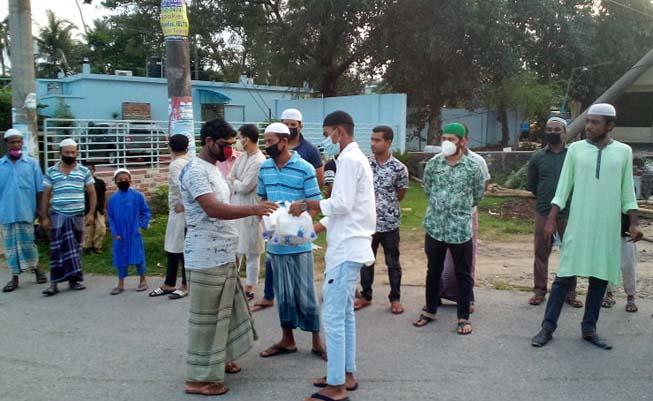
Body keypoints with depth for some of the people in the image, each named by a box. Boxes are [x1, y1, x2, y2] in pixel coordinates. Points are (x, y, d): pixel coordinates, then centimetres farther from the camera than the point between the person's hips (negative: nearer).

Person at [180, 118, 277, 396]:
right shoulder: (195, 171, -17)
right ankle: (198, 377, 10)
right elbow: (214, 209, -29)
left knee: (225, 310, 19)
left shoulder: (213, 169, 15)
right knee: (206, 316, -1)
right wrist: (254, 210, -33)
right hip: (206, 258, -10)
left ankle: (219, 359, 35)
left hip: (223, 255, 10)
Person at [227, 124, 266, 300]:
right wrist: (237, 184, -9)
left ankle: (249, 288, 14)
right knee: (234, 248, 18)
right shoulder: (242, 156, 9)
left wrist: (234, 181, -2)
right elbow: (229, 179, 10)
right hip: (235, 207, 9)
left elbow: (244, 187, -20)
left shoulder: (259, 161, -19)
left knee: (251, 251, 4)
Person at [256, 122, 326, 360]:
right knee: (282, 292, 14)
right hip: (274, 241, 5)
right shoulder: (264, 167, 6)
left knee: (305, 292, 4)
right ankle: (287, 339, 27)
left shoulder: (304, 168, -10)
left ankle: (316, 341, 18)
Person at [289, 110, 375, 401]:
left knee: (332, 316, -6)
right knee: (345, 313, 16)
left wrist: (306, 205, -9)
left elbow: (341, 204, -21)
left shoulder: (349, 159, -14)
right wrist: (314, 227, 15)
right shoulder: (355, 158, 18)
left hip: (346, 249, -11)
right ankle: (346, 375, 25)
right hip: (349, 246, 11)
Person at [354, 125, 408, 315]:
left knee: (393, 263, 9)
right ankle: (365, 296, 28)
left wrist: (384, 203, 0)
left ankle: (395, 298, 23)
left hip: (389, 223, -2)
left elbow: (400, 195, 2)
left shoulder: (399, 168, -8)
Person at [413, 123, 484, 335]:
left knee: (463, 274, 7)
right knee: (433, 271, 14)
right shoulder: (432, 164, 0)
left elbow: (478, 195, 7)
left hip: (461, 229, -2)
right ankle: (430, 310, 30)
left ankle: (463, 317, 19)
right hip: (434, 227, 2)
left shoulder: (473, 167, -6)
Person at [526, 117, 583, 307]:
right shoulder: (537, 157, 4)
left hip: (568, 213, -1)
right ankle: (539, 290, 18)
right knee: (541, 252, 7)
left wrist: (566, 199, 4)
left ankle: (570, 292, 18)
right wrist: (545, 199, 11)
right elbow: (531, 186, 12)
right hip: (543, 213, 1)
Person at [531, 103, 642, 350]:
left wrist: (634, 223, 2)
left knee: (600, 278, 7)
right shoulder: (576, 149, 1)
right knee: (565, 277, -2)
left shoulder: (624, 151, 4)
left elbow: (627, 192, 8)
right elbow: (563, 188, 2)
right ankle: (548, 327, 5)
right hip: (578, 225, -1)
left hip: (608, 228, 2)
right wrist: (551, 219, -3)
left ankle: (589, 329, 18)